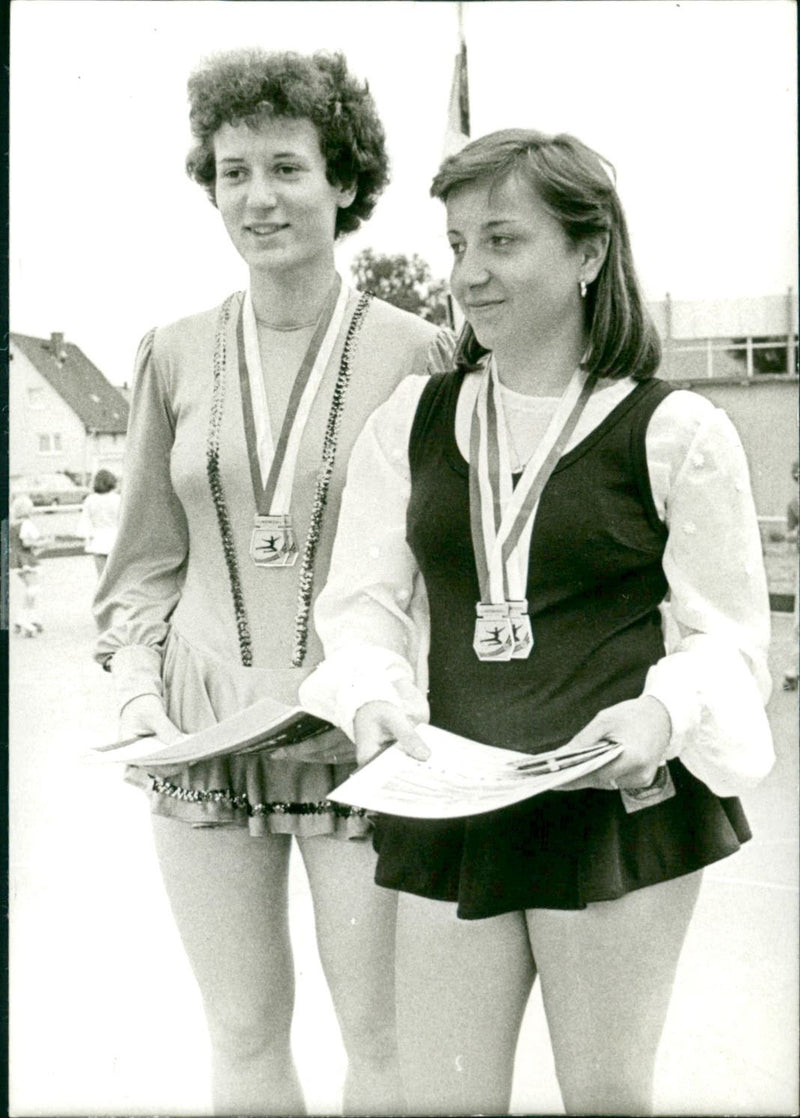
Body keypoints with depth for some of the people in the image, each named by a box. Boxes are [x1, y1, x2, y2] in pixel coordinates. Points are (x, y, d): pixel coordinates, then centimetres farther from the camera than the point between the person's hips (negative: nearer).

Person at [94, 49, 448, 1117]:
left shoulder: (415, 353, -5)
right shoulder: (176, 354, 4)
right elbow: (146, 558, 11)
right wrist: (138, 688, -1)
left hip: (361, 743, -2)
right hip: (202, 745, 3)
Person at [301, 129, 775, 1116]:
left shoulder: (675, 432, -4)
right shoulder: (412, 421, 6)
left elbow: (729, 634, 0)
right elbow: (361, 600, 8)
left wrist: (666, 711, -19)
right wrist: (374, 695, -12)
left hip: (619, 808, -2)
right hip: (448, 810, 3)